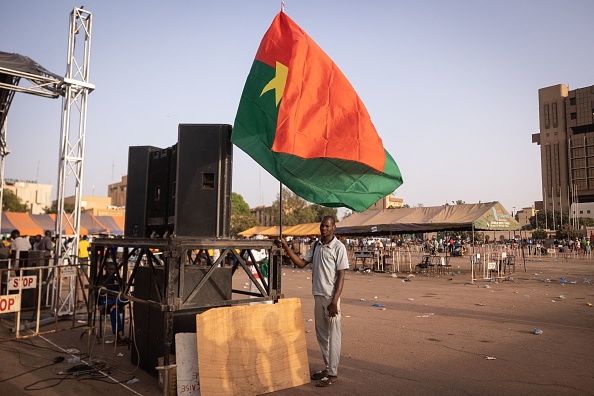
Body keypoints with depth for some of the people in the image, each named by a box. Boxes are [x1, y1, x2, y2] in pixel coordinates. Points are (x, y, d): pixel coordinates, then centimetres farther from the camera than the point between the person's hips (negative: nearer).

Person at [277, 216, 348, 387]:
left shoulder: (339, 247, -10)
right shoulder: (316, 246, 10)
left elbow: (341, 276, -12)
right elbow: (301, 263, 8)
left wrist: (334, 301, -17)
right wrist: (286, 247, -1)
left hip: (331, 297, -7)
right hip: (318, 295, 7)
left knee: (333, 335, 2)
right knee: (321, 334, 15)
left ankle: (332, 373, 12)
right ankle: (328, 367, 29)